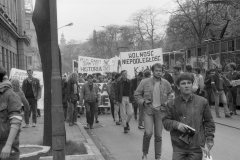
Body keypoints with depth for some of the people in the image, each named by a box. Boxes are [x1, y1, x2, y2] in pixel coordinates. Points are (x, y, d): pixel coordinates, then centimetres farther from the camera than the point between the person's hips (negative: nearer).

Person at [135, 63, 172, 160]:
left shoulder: (166, 83, 2)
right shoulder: (145, 82, -3)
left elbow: (171, 95, 19)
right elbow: (137, 94, 5)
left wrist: (166, 103, 5)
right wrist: (143, 101, -10)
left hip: (160, 111, 2)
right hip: (148, 110, -2)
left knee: (158, 135, 6)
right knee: (148, 133, -14)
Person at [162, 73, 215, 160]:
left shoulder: (202, 102, 2)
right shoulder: (172, 104, 2)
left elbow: (208, 121, 9)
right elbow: (165, 121, 5)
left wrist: (209, 139, 5)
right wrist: (176, 125, -13)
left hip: (197, 147, 0)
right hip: (178, 147, 0)